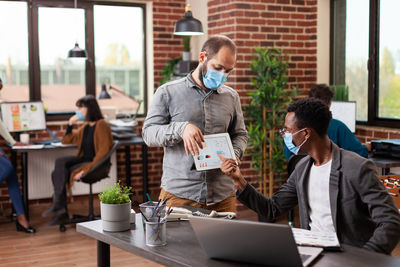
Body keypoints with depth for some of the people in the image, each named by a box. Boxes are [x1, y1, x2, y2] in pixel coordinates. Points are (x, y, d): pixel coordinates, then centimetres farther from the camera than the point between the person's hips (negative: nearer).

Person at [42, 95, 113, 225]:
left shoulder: (101, 125, -9)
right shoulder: (85, 126, 18)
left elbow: (103, 151, -19)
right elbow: (66, 141, 26)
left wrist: (87, 169, -25)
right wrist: (70, 124, 11)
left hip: (95, 164, -8)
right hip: (83, 160, 8)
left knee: (58, 173, -21)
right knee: (60, 162, -19)